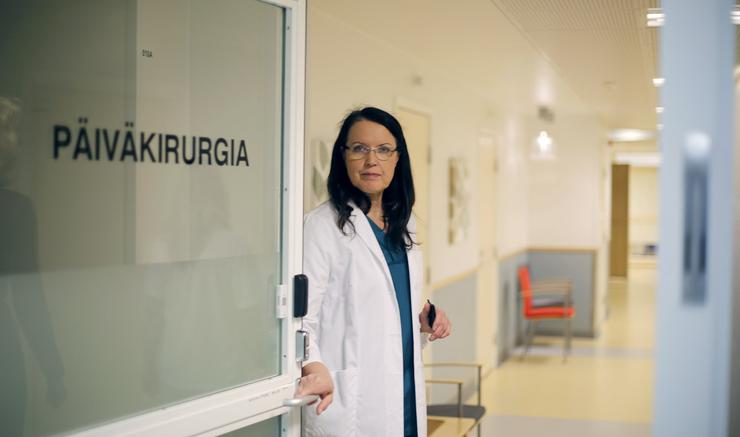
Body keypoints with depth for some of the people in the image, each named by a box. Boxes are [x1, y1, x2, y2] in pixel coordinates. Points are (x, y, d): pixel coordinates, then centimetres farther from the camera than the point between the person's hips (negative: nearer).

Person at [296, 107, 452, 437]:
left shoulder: (403, 225, 12)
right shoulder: (322, 225, -12)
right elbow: (301, 314, -19)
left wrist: (424, 322, 3)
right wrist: (314, 368, -36)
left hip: (405, 393, 7)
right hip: (347, 398, -7)